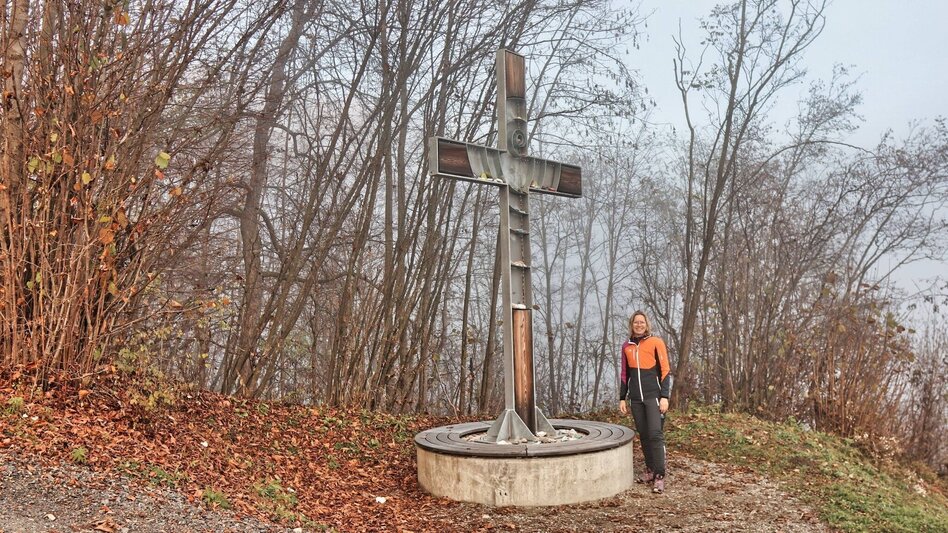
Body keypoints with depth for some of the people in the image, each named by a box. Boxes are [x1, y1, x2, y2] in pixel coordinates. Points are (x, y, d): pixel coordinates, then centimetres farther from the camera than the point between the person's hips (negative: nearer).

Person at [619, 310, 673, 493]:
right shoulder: (627, 346, 12)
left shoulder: (656, 342, -1)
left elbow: (665, 370, -3)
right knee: (643, 435, 6)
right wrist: (622, 398, 13)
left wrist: (664, 396, -11)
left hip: (653, 396, -4)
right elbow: (625, 375, 17)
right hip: (636, 398, 4)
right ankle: (650, 471, 15)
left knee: (655, 434, -11)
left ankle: (659, 477, -7)